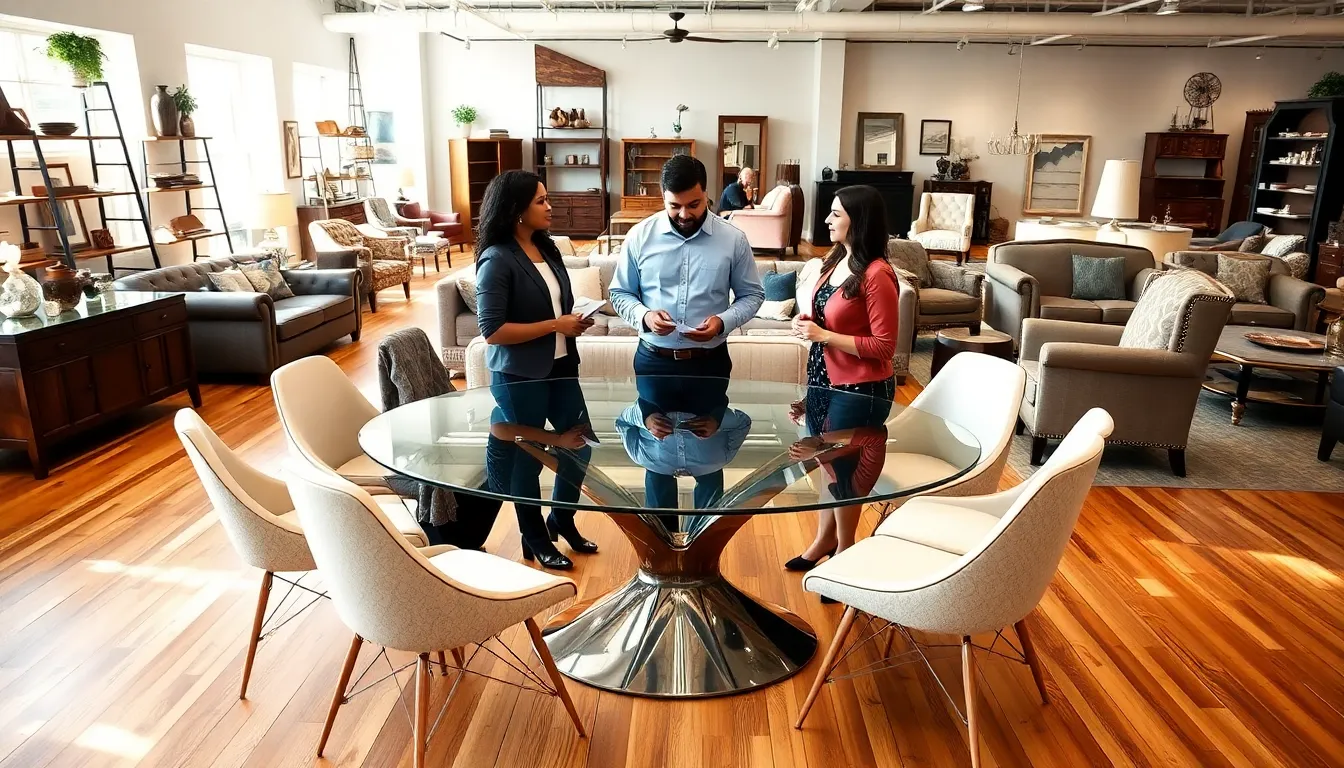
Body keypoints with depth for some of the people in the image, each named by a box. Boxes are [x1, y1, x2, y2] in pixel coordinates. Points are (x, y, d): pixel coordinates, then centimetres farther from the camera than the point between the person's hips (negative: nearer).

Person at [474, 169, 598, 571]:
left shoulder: (547, 248, 6)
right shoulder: (497, 260, -18)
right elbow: (492, 330, -22)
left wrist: (575, 321, -3)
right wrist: (555, 326, -20)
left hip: (560, 367, 8)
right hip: (519, 377, -8)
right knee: (527, 457, 8)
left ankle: (562, 519, 38)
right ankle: (535, 539, 29)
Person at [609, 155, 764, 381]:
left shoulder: (733, 238, -5)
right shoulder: (639, 235, -4)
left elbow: (752, 295, 4)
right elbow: (620, 293, 4)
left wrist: (723, 322, -15)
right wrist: (644, 316, -16)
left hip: (710, 361, 0)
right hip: (652, 360, 0)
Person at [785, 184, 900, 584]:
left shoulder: (877, 275, -22)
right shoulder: (834, 261, 5)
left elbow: (884, 345, -22)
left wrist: (823, 335, -22)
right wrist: (807, 323, -2)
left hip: (860, 390, -8)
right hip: (824, 381, 8)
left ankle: (844, 552, 30)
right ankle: (824, 539, 42)